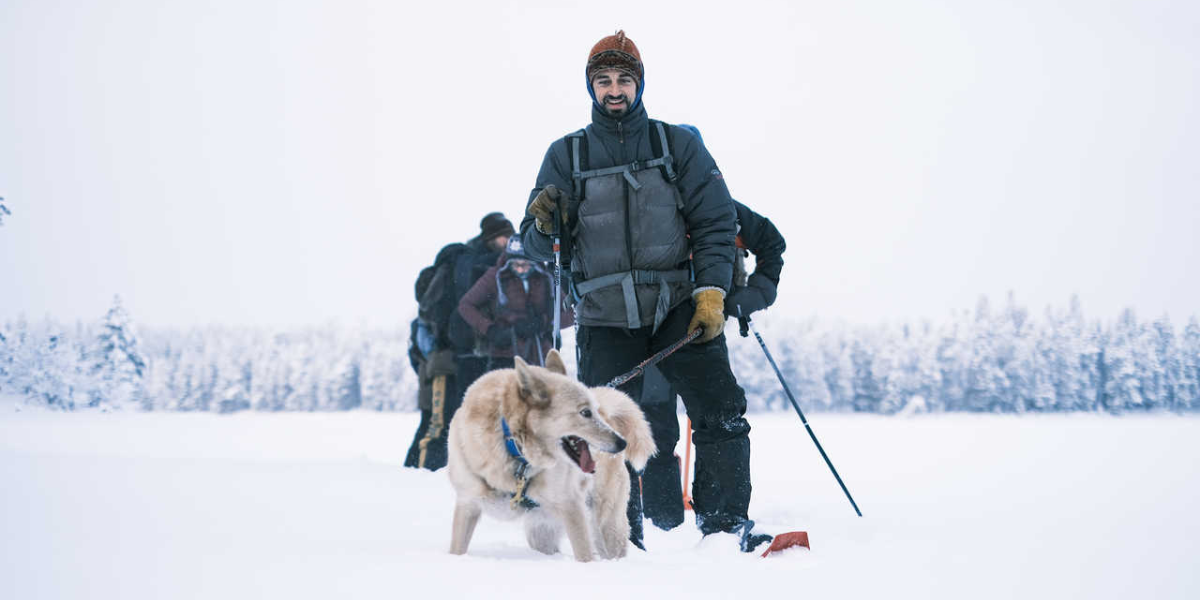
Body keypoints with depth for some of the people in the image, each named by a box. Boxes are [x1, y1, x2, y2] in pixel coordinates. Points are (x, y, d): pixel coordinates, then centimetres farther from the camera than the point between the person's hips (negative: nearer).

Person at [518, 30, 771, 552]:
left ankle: (725, 525, -3)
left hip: (678, 306, 0)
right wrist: (545, 224, -15)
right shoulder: (566, 155, 10)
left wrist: (711, 291, -8)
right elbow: (537, 247, 9)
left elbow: (715, 221, 5)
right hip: (605, 316, 0)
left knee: (721, 413, -12)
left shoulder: (677, 144, 8)